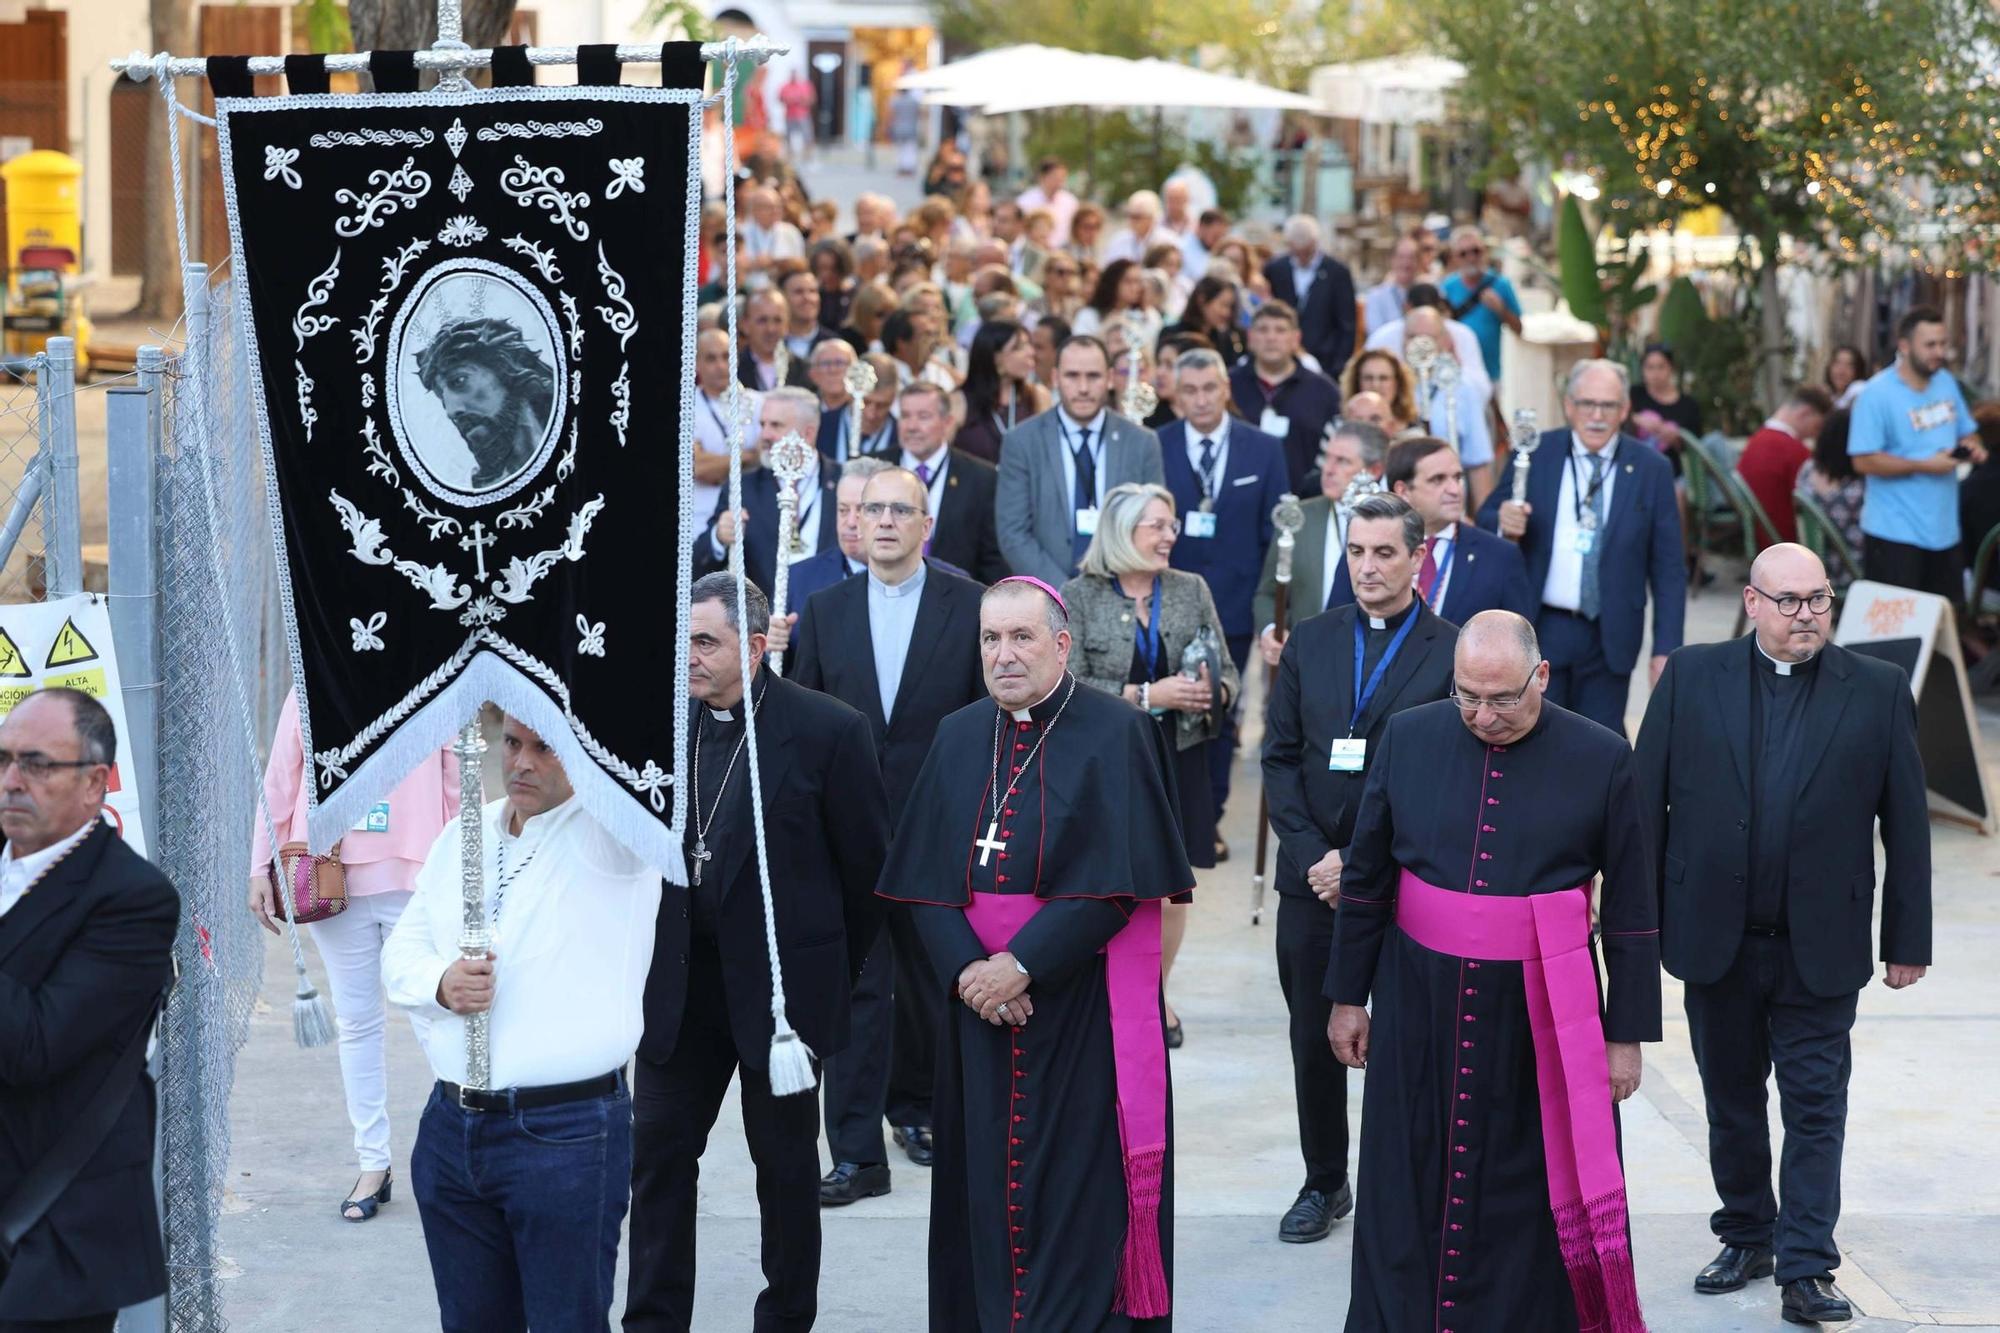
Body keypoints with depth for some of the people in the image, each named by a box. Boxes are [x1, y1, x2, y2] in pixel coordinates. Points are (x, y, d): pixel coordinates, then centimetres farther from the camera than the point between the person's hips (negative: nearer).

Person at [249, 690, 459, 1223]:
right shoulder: (308, 693, 7)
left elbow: (459, 786, 6)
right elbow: (279, 784, 11)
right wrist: (261, 869, 7)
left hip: (416, 879, -2)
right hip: (330, 879, 2)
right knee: (357, 1023, 7)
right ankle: (373, 1164, 14)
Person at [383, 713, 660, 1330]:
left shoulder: (609, 835, -8)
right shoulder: (464, 835, 12)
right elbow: (401, 949, 14)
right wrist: (440, 984, -8)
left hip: (566, 1136, -6)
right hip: (451, 1129, 6)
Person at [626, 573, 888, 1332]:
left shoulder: (828, 731, -11)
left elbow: (867, 864, -4)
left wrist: (837, 973, 2)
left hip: (782, 983, -3)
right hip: (678, 982, 3)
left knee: (786, 1160, 9)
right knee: (658, 1152, 4)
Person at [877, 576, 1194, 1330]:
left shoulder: (1115, 736, -7)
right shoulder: (959, 738, 8)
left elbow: (1116, 882, -13)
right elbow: (927, 879, 4)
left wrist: (1022, 966, -18)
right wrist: (967, 970, -12)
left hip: (1083, 1009, -4)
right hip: (979, 1004, 4)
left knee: (1078, 1189, -3)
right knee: (987, 1183, 7)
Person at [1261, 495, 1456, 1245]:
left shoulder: (1452, 654, -5)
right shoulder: (1310, 642, 8)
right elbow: (1280, 757, 7)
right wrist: (1311, 854, -6)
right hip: (1313, 877, 4)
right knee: (1314, 1041, 10)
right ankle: (1324, 1185, 23)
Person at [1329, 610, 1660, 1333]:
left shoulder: (1601, 759, -6)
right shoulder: (1409, 738, 0)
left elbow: (1631, 910, -1)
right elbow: (1364, 876, 8)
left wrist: (1626, 1032, 0)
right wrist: (1347, 996, 10)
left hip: (1542, 1014, -2)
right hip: (1419, 1003, 2)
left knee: (1533, 1196, 6)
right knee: (1408, 1191, 9)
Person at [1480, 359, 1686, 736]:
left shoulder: (1651, 470, 1)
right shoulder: (1534, 455, 3)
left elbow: (1668, 569, 2)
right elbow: (1486, 519, 9)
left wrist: (1666, 649, -4)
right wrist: (1504, 523, -16)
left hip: (1610, 636, 0)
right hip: (1539, 630, 0)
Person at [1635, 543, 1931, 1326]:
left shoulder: (1878, 691, -2)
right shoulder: (1692, 679, -1)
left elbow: (1906, 822, 0)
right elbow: (1646, 803, 0)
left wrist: (1907, 940, -1)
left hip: (1821, 946, -1)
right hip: (1715, 938, 2)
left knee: (1815, 1107, 1)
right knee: (1731, 1099, 15)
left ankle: (1807, 1269, 6)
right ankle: (1747, 1237, 31)